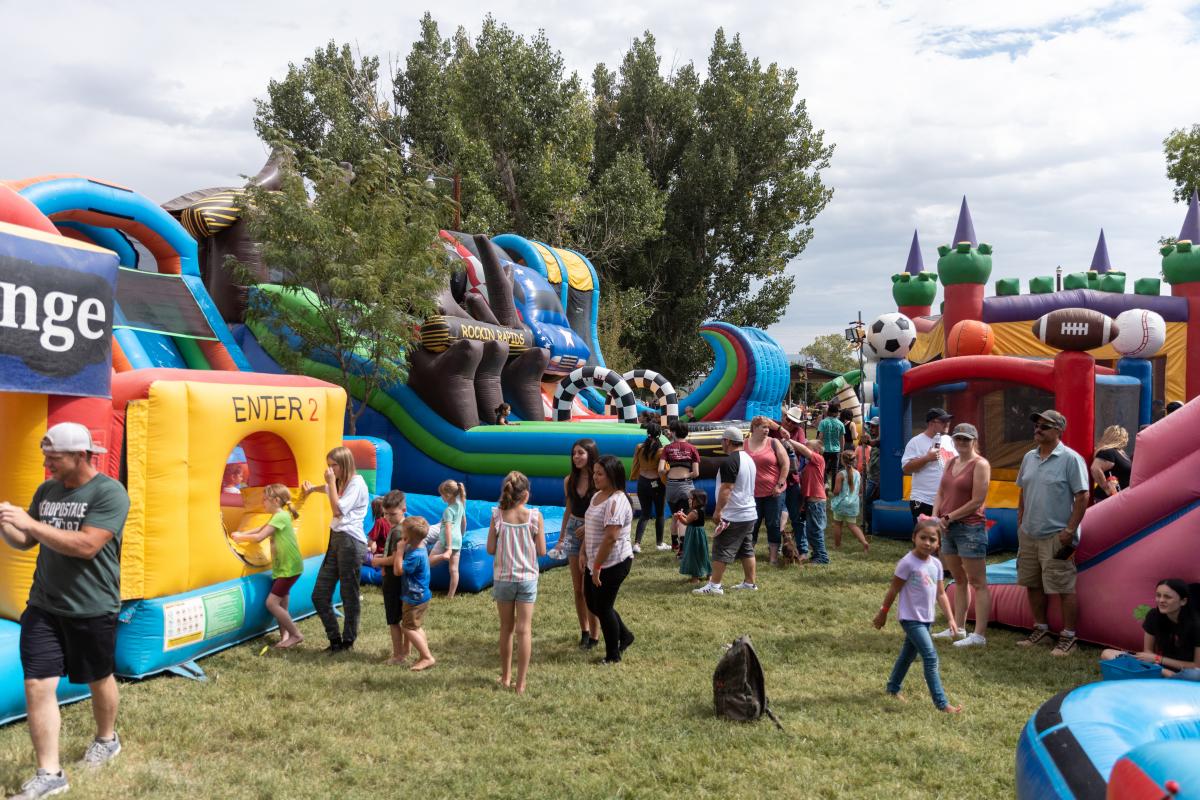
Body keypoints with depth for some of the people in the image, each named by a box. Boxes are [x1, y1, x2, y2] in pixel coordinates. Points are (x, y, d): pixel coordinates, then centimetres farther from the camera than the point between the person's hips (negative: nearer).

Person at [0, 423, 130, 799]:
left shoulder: (109, 492, -17)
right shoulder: (46, 490, 4)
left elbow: (87, 546, -26)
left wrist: (31, 523, -26)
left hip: (92, 610, -5)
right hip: (42, 606, 5)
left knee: (98, 679, 15)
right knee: (37, 685, -1)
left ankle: (107, 739, 42)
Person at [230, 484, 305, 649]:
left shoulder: (280, 516, -16)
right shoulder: (277, 516, 15)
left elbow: (259, 537, -19)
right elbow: (261, 529, 22)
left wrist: (239, 537, -6)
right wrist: (242, 534, 8)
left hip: (289, 568, -10)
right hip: (282, 567, 10)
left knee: (272, 603, -12)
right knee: (280, 605, 9)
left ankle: (296, 634, -4)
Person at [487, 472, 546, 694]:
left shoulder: (498, 516, -9)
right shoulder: (535, 516, -11)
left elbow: (490, 549, -6)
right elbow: (542, 551, -8)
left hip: (503, 578, 1)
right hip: (527, 579, -1)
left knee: (506, 628, 17)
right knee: (524, 630, 4)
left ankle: (506, 676, 28)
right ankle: (521, 682, 6)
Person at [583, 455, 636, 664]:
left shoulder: (616, 502, -22)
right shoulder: (597, 496, 9)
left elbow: (611, 537, -26)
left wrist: (597, 566, -22)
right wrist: (584, 554, 14)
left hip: (613, 564, -10)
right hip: (596, 562, 10)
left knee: (603, 607, 1)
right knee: (592, 604, 17)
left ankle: (613, 656, 19)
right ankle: (624, 636, 37)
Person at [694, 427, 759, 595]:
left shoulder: (729, 462, -18)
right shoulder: (749, 459, 12)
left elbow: (726, 489, -23)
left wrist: (718, 511, -18)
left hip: (732, 517, -9)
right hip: (750, 514, 9)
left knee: (721, 551, -4)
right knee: (747, 550, 15)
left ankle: (714, 585, -2)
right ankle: (750, 583, 20)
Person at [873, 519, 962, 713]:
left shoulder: (936, 564, 3)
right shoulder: (908, 563, -17)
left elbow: (941, 594, 8)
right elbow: (893, 590, -10)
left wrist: (951, 618, 1)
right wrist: (882, 614, -5)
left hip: (926, 619, 8)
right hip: (911, 618, -8)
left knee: (909, 654, 20)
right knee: (930, 657, -13)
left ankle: (893, 688, 38)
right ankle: (941, 703, -9)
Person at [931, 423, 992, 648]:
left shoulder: (980, 465, -9)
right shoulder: (951, 463, 14)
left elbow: (977, 501, -14)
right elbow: (941, 493, 14)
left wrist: (948, 517, -11)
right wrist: (936, 517, -3)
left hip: (970, 528, -8)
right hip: (949, 528, 8)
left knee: (977, 583, -4)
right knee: (959, 580, 15)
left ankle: (979, 635, -3)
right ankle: (958, 628, 23)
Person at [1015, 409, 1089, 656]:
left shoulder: (1070, 459, -10)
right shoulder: (1029, 458, 11)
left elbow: (1082, 497, -12)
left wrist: (1070, 530, -16)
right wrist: (1020, 524, 15)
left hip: (1056, 536, -7)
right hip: (1028, 534, 7)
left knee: (1065, 588, -2)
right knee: (1032, 584, 14)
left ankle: (1068, 637, 10)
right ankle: (1040, 629, 29)